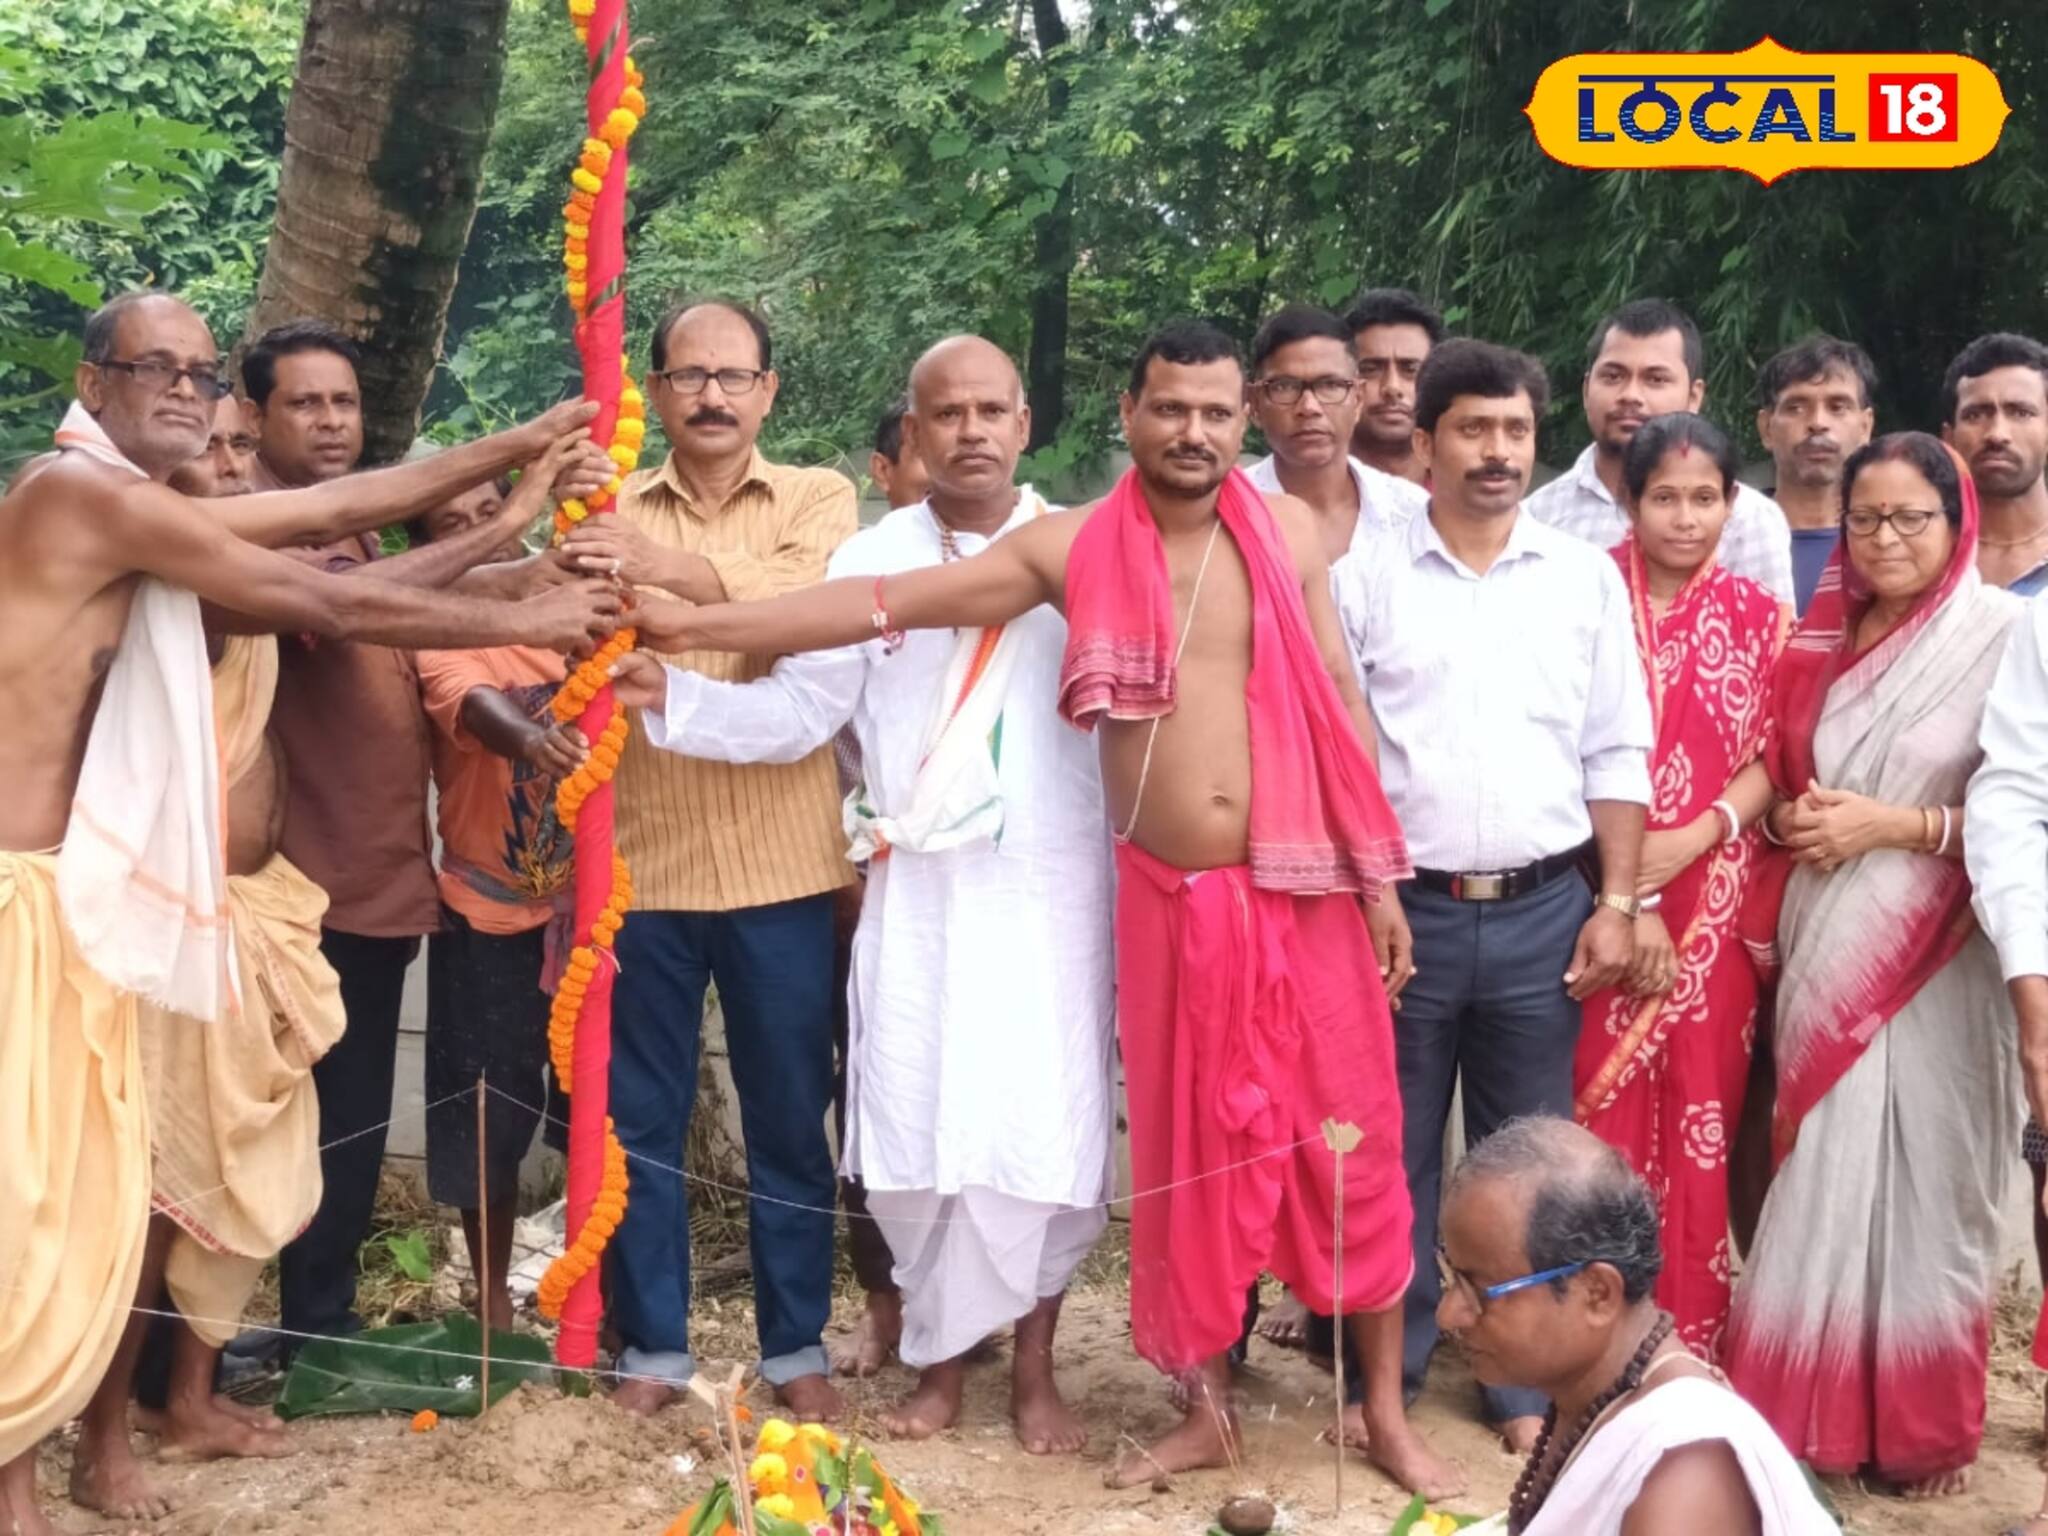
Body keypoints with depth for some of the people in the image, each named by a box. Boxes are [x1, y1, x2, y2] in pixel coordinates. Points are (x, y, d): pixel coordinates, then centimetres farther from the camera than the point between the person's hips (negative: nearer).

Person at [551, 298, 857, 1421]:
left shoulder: (818, 500, 3)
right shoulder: (611, 513, 8)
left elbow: (813, 610, -18)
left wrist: (675, 569, -32)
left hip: (780, 863, -1)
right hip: (641, 860, 1)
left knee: (789, 1117, 8)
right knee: (641, 1118, 9)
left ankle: (796, 1345, 22)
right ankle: (653, 1345, 22)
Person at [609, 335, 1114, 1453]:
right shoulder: (870, 561, 5)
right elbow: (798, 710, 0)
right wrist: (675, 698, -14)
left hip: (1054, 895, -1)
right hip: (918, 895, 1)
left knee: (1047, 1131, 0)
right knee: (915, 1132, 2)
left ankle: (1032, 1369, 18)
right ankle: (942, 1357, 22)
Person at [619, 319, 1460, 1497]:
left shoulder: (1288, 530, 0)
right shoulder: (1071, 548, -2)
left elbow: (1340, 697, 4)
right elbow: (885, 603, -5)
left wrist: (1379, 869, 2)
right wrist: (689, 625, -10)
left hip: (1300, 889, 0)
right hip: (1169, 900, 1)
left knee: (1348, 1138, 4)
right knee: (1192, 1153, 10)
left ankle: (1387, 1410, 19)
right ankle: (1209, 1410, 25)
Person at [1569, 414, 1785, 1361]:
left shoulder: (1755, 617, 6)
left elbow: (1771, 757, 5)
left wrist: (1699, 835, -13)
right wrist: (1626, 898, -12)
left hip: (1713, 899, 2)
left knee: (1698, 1108, 6)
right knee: (1601, 1102, -1)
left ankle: (1688, 1335, 17)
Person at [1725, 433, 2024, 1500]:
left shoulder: (2003, 639, -7)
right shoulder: (1822, 639, 10)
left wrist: (1895, 825, -16)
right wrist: (1790, 821, -3)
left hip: (1933, 962, -4)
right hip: (1822, 953, 4)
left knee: (1919, 1176, 2)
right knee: (1819, 1171, 8)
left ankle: (1923, 1425, 17)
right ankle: (1811, 1405, 19)